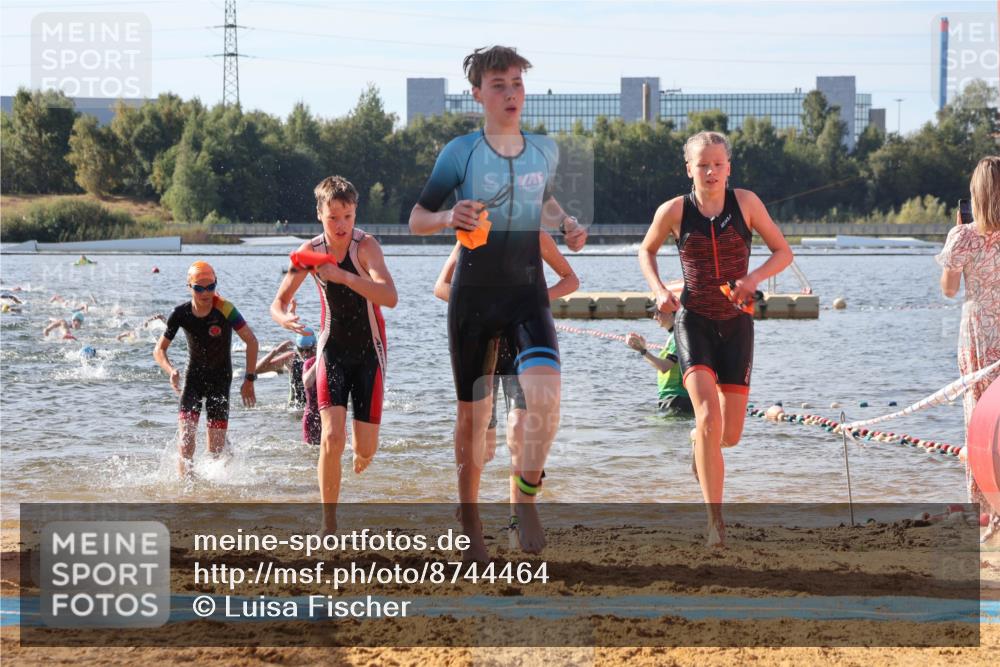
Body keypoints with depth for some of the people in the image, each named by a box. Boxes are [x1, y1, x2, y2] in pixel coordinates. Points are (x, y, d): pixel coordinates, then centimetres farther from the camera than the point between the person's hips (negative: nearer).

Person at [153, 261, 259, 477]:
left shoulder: (225, 310, -18)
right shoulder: (181, 314, -11)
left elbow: (251, 341, -13)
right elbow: (159, 349, -3)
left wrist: (249, 380, -16)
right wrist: (171, 371, -24)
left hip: (221, 379, -1)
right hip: (193, 377, 2)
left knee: (216, 447, -1)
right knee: (186, 436, -16)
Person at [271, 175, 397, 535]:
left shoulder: (366, 246, -18)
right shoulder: (311, 251, -6)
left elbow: (390, 298, -32)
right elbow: (278, 302, 1)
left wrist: (343, 276, -43)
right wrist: (285, 317, -24)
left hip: (369, 353, -1)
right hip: (333, 351, 1)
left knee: (365, 449, 1)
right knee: (331, 439, -17)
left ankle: (360, 454, 42)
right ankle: (329, 525, -5)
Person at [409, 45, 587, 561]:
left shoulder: (544, 152, 6)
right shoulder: (461, 152, -4)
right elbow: (416, 219, -1)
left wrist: (566, 224, 6)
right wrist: (449, 218, -22)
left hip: (528, 295, 1)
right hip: (473, 297, -1)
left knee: (545, 391, -24)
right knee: (473, 412, 6)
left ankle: (527, 499, -6)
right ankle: (470, 521, 24)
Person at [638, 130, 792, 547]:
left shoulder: (745, 203, -1)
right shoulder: (674, 211, -2)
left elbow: (783, 252, 5)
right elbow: (647, 251, 16)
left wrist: (753, 278, -13)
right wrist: (658, 290, -2)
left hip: (736, 324, 2)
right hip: (693, 321, -2)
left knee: (730, 434, 1)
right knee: (708, 415, -21)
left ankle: (701, 440, 42)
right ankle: (715, 521, -19)